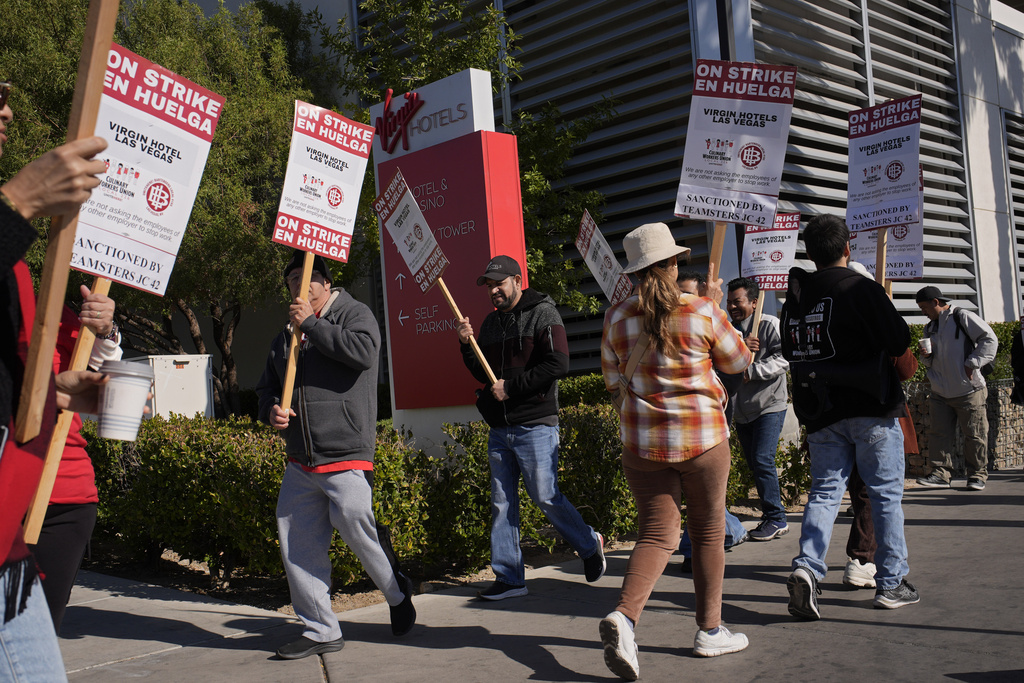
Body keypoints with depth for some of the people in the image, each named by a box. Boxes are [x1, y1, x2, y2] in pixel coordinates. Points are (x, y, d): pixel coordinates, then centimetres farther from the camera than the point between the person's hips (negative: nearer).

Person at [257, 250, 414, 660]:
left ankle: (397, 592, 18)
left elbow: (362, 351, -19)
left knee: (355, 526, -12)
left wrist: (311, 323, -11)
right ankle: (321, 631, 17)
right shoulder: (286, 335, 20)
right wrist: (271, 411, 3)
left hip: (346, 457, -6)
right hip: (299, 463, 7)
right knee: (298, 546, 4)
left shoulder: (354, 314, 2)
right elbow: (267, 387, 26)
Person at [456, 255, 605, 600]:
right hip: (499, 428, 7)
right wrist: (466, 344, 1)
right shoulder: (490, 322, 16)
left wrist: (510, 386, -16)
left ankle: (589, 545, 21)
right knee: (502, 503, 6)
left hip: (535, 426, -7)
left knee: (546, 497, -3)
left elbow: (558, 365, -16)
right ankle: (509, 577, 13)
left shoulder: (543, 314, -5)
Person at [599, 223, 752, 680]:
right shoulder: (703, 312, -9)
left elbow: (612, 379, 10)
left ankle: (623, 616, -17)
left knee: (656, 535, 6)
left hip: (642, 442, 2)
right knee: (708, 532, 14)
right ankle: (709, 630, 22)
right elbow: (738, 361, 7)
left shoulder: (617, 317, -1)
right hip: (703, 437, -2)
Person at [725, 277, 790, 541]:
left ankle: (776, 518, -3)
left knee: (762, 460, -14)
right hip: (741, 409, 6)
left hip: (769, 405, -6)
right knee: (753, 464, 9)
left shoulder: (770, 324, -5)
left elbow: (783, 358, -16)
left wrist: (751, 371, -25)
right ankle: (772, 519, 20)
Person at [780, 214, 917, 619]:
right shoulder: (862, 290, -11)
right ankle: (891, 582, 12)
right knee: (886, 494, 7)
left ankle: (807, 567, -12)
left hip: (820, 414, 5)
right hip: (871, 408, -4)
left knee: (824, 491, 8)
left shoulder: (795, 297, 6)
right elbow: (899, 342, -10)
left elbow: (791, 353, 13)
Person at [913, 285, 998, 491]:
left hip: (968, 391, -6)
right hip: (940, 393, 6)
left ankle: (977, 475, 11)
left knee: (974, 434, 1)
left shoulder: (962, 317, -5)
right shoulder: (930, 328, 16)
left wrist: (972, 364, -14)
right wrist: (926, 357, 1)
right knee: (939, 433, 0)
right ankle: (940, 474, 3)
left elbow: (989, 340, -8)